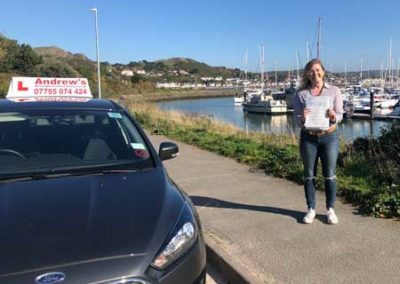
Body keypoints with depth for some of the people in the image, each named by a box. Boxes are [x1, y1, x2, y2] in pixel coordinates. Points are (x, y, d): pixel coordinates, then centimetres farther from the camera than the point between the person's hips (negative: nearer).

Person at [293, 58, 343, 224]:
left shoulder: (334, 91, -1)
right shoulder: (301, 94, -1)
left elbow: (340, 115, -2)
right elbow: (296, 119, -3)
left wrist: (333, 117, -25)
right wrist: (302, 118, -26)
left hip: (329, 136, 0)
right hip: (308, 137, 1)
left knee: (329, 175, 7)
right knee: (309, 175, 8)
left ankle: (330, 209, 21)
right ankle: (311, 209, 21)